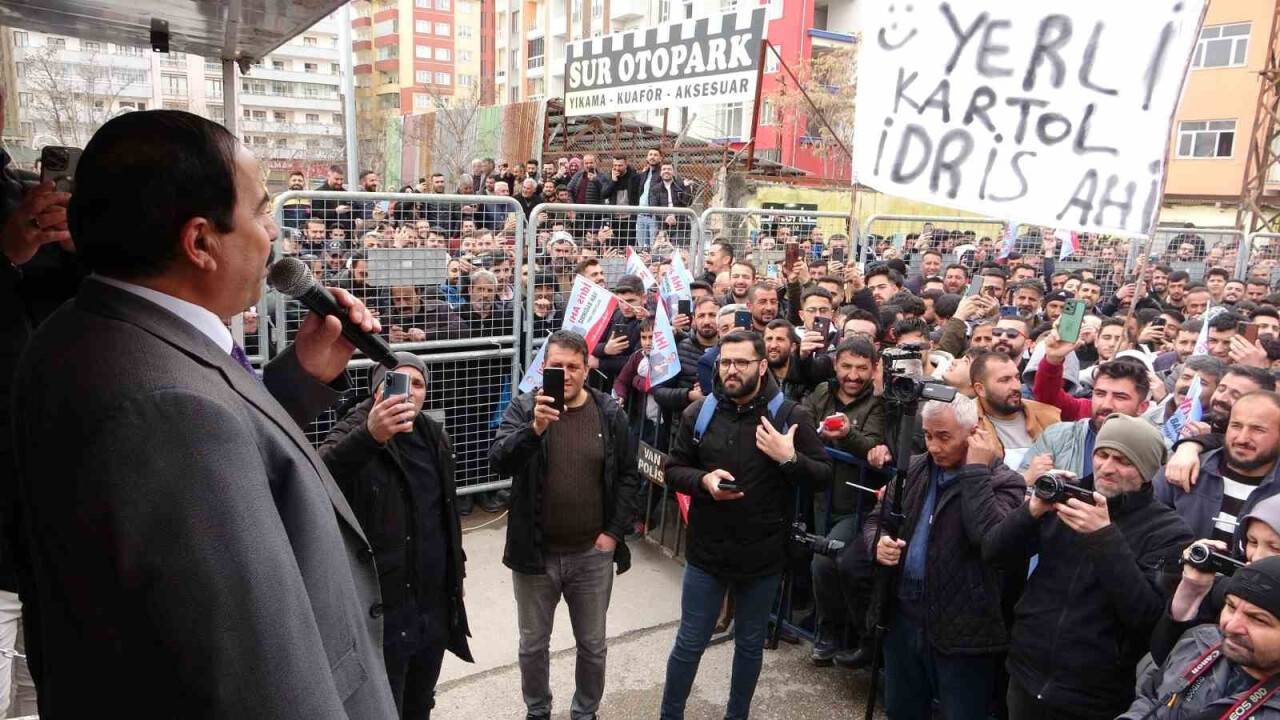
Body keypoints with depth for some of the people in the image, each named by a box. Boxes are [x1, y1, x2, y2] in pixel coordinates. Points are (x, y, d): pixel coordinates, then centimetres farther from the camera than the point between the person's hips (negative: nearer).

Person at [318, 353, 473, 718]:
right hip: (381, 611, -6)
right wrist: (369, 437, -53)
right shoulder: (353, 434, -12)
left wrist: (455, 575, 20)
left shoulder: (435, 437, 7)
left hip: (434, 607, 6)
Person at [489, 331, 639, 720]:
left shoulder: (610, 413, -4)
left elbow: (628, 476, 1)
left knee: (592, 645, 17)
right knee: (533, 645, 18)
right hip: (535, 553, 0)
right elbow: (499, 462, -23)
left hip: (592, 554, 1)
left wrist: (614, 532, -6)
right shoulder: (523, 409, -8)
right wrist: (534, 428, -39)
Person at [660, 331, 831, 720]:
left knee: (750, 645, 18)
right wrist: (703, 480, -17)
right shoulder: (699, 412, -2)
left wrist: (790, 459, -24)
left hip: (763, 554, 0)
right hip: (707, 551, 1)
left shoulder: (791, 415, -8)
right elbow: (673, 470, 3)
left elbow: (824, 476, -6)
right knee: (689, 643, 12)